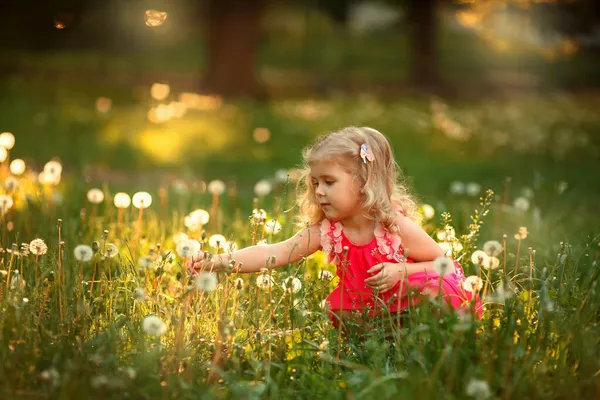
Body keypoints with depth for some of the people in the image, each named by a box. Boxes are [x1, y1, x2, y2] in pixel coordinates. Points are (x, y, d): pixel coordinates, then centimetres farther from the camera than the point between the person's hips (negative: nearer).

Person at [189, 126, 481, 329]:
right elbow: (273, 254, -19)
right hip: (367, 312, 6)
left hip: (411, 306, -6)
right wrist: (217, 262, -31)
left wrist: (402, 271, -29)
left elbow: (446, 265, -12)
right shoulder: (325, 230, -11)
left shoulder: (397, 226, -21)